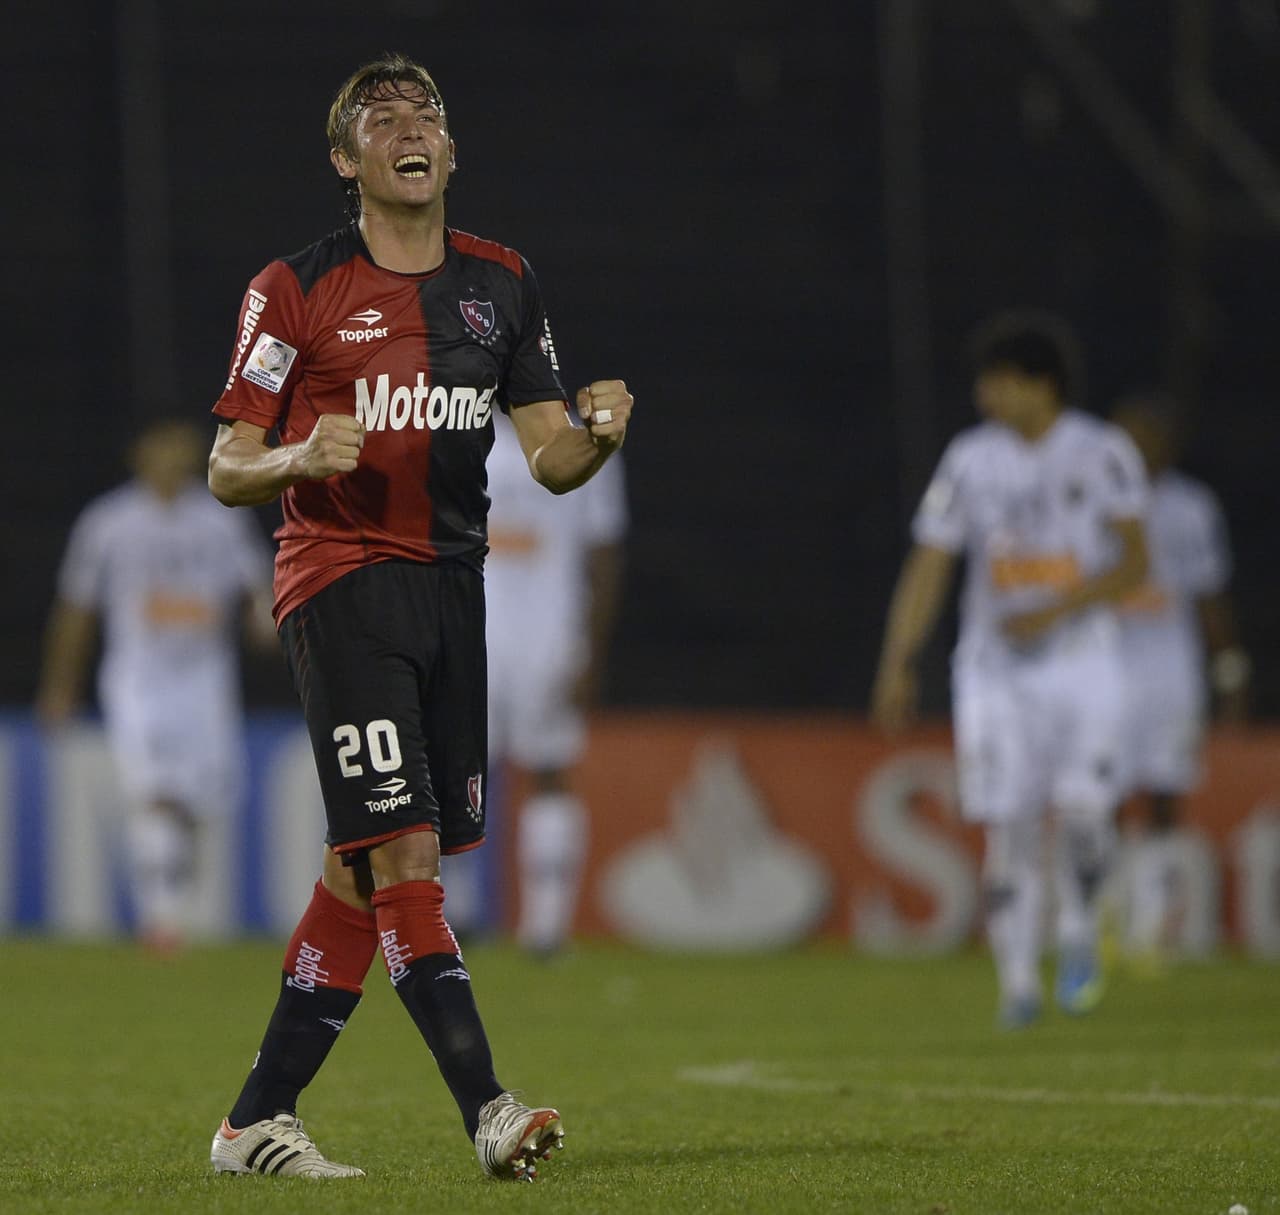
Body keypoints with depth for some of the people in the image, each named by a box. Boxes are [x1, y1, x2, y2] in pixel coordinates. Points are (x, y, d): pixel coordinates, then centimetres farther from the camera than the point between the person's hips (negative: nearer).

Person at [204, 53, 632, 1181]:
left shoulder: (500, 283, 12)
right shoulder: (296, 291, -1)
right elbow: (227, 469, 1)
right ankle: (488, 1110, -23)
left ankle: (258, 1120, 13)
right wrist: (301, 459, -21)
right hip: (340, 579, -5)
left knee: (363, 869, 6)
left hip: (451, 582, 5)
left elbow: (550, 457, 11)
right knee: (402, 846, -17)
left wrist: (597, 433, -11)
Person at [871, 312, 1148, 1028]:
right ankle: (1019, 984, 7)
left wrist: (1056, 611, -15)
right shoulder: (969, 460, 3)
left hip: (1084, 664, -2)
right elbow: (928, 567, 2)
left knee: (1082, 807, -18)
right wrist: (897, 666, -7)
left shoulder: (1104, 453, -3)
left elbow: (1134, 565, -2)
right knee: (1008, 829, -4)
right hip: (995, 670, 2)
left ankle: (1080, 939, 8)